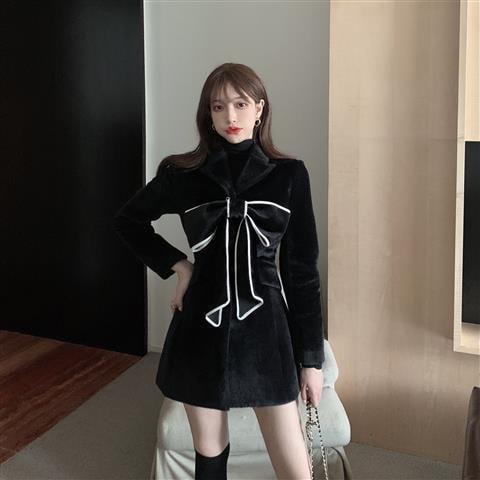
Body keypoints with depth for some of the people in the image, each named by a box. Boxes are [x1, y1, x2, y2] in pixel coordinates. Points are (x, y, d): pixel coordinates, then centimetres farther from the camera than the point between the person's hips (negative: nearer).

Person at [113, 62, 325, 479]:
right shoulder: (183, 173, 0)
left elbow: (302, 271, -1)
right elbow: (129, 221, 17)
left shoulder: (289, 174, -2)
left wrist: (312, 357, -1)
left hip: (264, 325, -1)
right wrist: (178, 266, 4)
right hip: (202, 326, 1)